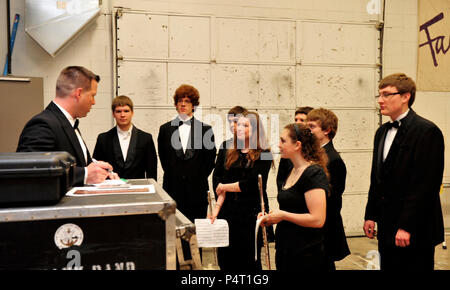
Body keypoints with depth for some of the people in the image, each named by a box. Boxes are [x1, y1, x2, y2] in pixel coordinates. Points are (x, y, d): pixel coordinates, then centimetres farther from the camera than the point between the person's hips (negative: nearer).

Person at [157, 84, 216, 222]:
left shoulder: (206, 129, 5)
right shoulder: (165, 129, 9)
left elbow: (210, 158, 6)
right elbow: (163, 158, 12)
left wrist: (199, 178, 1)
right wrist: (172, 176, 5)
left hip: (197, 190, 0)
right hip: (172, 190, 1)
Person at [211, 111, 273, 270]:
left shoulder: (263, 155, -4)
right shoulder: (226, 151, 9)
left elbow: (252, 184, -12)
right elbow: (217, 179, 4)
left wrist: (224, 187, -2)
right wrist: (218, 206, -9)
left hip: (250, 214, -3)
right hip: (227, 212, 4)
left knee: (249, 262, 6)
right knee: (225, 260, 9)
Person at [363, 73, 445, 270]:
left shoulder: (427, 131, -13)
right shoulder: (382, 132, 13)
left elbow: (426, 185, -18)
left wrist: (407, 226, -19)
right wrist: (370, 215, 12)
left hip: (415, 231, -7)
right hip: (387, 228, 8)